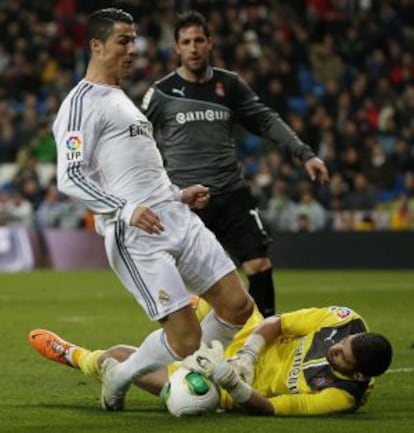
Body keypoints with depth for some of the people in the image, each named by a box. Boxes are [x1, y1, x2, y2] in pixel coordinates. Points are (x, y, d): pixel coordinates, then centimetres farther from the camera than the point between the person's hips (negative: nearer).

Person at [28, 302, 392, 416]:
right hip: (251, 342, 5)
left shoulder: (341, 397, -36)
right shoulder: (346, 322, -22)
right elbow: (273, 324, -12)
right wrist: (244, 358, -24)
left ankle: (75, 357, 37)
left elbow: (265, 408, -30)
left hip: (238, 392, -5)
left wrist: (228, 377, -43)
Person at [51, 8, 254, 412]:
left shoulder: (122, 100, 24)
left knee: (237, 305, 0)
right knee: (186, 338, -13)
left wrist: (178, 194, 19)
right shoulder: (82, 103, -6)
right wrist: (126, 211, -25)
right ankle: (117, 377, 13)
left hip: (176, 218, 9)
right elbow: (70, 178, -16)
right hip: (135, 234, -9)